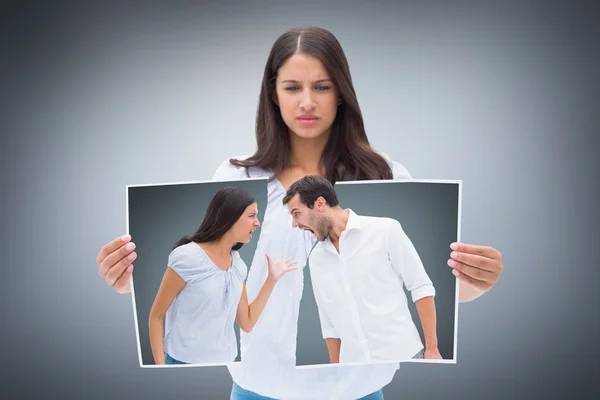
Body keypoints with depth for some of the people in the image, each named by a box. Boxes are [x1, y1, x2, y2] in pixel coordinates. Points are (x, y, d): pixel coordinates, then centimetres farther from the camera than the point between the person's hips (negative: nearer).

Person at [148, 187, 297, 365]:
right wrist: (160, 366, -16)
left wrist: (272, 279, 3)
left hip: (225, 360, 6)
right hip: (185, 361, -6)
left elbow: (247, 323, 6)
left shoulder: (237, 264, 4)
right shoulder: (188, 257, -14)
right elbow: (156, 316, -10)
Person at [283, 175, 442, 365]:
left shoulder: (385, 230, -4)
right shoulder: (316, 259, 9)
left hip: (401, 357, -4)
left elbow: (422, 288, -3)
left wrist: (432, 348, -7)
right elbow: (329, 323, 14)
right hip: (352, 367, 4)